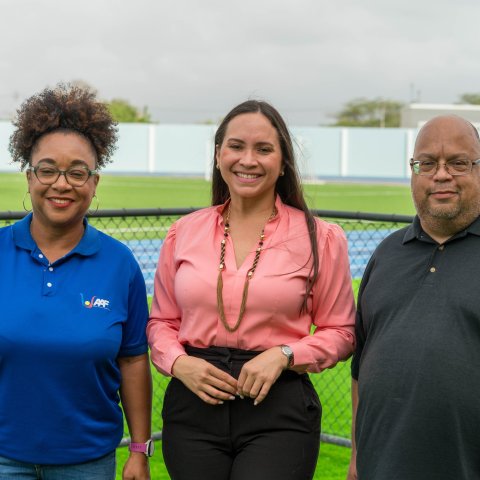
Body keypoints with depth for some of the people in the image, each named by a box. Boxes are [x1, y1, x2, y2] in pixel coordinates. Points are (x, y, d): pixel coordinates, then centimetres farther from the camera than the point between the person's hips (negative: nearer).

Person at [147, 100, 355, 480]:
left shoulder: (320, 238, -1)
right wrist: (179, 363, -6)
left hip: (279, 410, -2)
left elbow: (341, 332, 3)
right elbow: (162, 322, 13)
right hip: (193, 406, 3)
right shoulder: (183, 233, 6)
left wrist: (283, 355, -12)